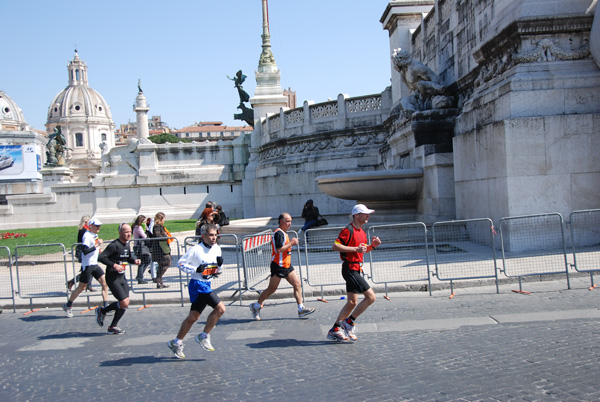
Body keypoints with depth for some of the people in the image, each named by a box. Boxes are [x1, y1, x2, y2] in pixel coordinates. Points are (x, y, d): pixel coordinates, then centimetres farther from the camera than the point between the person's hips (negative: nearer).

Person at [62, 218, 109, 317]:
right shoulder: (87, 235, -15)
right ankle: (67, 306, 19)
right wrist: (96, 245, -25)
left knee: (105, 283, -2)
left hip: (94, 264, 8)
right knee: (81, 287, 1)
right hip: (87, 265, -8)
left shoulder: (94, 235, 13)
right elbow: (85, 251, -25)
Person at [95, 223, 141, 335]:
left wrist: (135, 261, 3)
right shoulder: (114, 245, -16)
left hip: (122, 278, 8)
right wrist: (114, 265, -30)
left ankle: (112, 327, 20)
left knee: (125, 303, 4)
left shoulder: (127, 245, 9)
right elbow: (101, 257, -22)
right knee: (124, 303, -13)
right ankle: (101, 311, 11)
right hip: (113, 278, -8)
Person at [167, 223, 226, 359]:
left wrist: (220, 264, -4)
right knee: (220, 308, -16)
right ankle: (204, 336, -2)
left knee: (193, 317, 11)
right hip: (198, 285, -8)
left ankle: (177, 343, 23)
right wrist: (196, 269, -21)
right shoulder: (196, 250, -13)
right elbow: (180, 263, -10)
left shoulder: (217, 249, 9)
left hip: (207, 285, 8)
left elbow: (218, 270, 19)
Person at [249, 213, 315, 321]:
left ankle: (301, 309, 2)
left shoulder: (283, 233, 16)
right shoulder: (279, 233, -16)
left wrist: (291, 243, 11)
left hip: (287, 265, 10)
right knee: (272, 289, 0)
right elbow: (279, 249, -25)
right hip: (278, 266, -10)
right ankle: (256, 306, 15)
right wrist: (291, 243, -17)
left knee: (297, 284, 1)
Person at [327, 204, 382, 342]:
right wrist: (356, 249, -22)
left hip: (356, 269, 10)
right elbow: (335, 246, -19)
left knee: (352, 303, 11)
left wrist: (372, 245, 7)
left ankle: (335, 330, 18)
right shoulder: (348, 230, -12)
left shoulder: (362, 232, 16)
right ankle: (349, 322, -2)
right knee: (371, 296, -12)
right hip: (350, 268, -10)